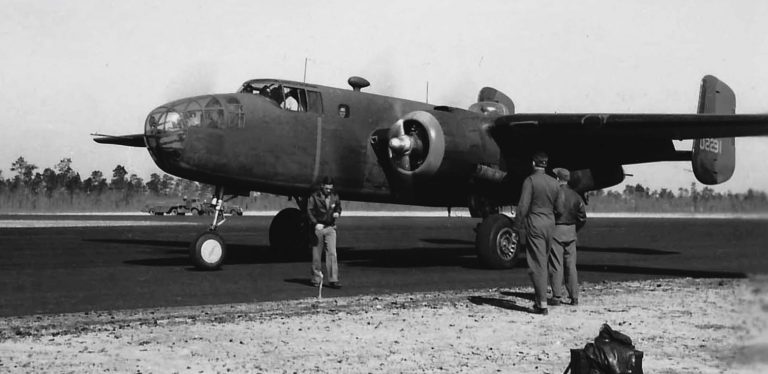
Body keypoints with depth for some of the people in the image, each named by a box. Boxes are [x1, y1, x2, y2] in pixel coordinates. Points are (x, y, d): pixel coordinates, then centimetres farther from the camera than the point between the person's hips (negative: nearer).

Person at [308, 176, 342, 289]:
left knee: (332, 253, -9)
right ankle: (316, 279, 16)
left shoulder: (335, 196, 7)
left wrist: (337, 212, -2)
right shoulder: (314, 196, -4)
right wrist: (315, 224, -18)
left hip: (330, 228, 2)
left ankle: (333, 280, -10)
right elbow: (309, 211, -7)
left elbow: (338, 207, 22)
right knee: (316, 255, 4)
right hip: (318, 228, -2)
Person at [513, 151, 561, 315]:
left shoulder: (530, 180, -10)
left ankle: (542, 303, -8)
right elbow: (558, 207, 12)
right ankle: (539, 299, 21)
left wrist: (518, 227, -7)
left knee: (537, 264, -4)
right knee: (543, 262, 15)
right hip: (550, 224, 6)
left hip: (534, 225, -6)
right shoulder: (554, 183, 8)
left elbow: (523, 206, -13)